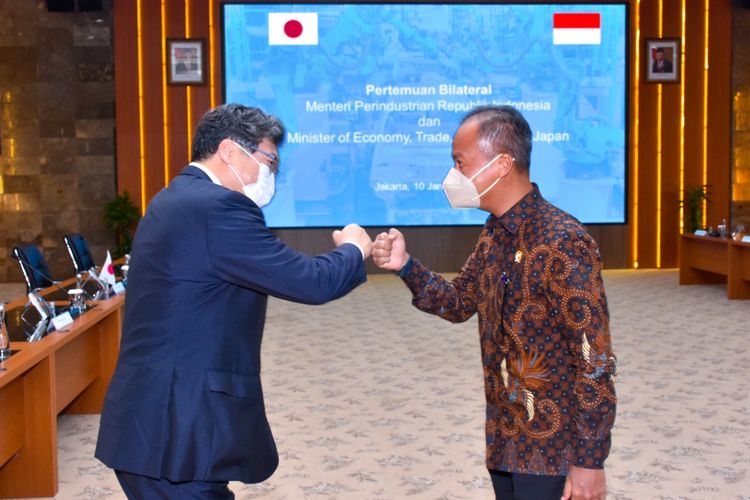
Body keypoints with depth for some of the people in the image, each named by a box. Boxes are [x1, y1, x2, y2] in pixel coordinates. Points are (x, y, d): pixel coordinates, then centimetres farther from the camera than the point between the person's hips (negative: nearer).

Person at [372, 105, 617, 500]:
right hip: (505, 441, 8)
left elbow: (596, 360, -20)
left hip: (553, 450, -8)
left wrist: (589, 460, -19)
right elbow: (459, 303, 15)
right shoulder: (494, 234, 5)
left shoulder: (563, 242, -21)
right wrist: (405, 266, -2)